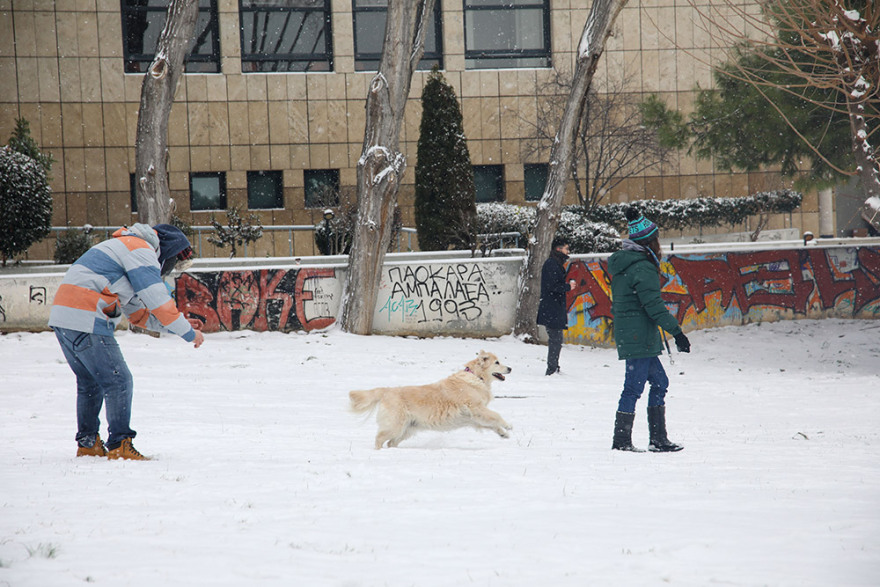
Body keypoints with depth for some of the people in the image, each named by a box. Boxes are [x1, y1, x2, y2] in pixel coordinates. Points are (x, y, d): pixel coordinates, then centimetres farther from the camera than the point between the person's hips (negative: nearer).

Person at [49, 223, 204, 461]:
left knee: (90, 382, 20)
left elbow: (138, 313, 29)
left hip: (62, 317, 10)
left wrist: (179, 324, 22)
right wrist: (188, 333, -2)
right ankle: (119, 445, -6)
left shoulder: (126, 246, 28)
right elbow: (157, 301, -11)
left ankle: (87, 443, 25)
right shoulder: (142, 250, -3)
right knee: (118, 381, -6)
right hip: (85, 321, -10)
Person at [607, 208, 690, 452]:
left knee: (659, 382, 14)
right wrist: (676, 331, -15)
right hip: (639, 337, -10)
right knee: (634, 386, -5)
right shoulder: (643, 268, -16)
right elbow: (654, 306, -19)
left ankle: (658, 439, 15)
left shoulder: (623, 263, 13)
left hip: (626, 333, 10)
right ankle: (622, 440, -1)